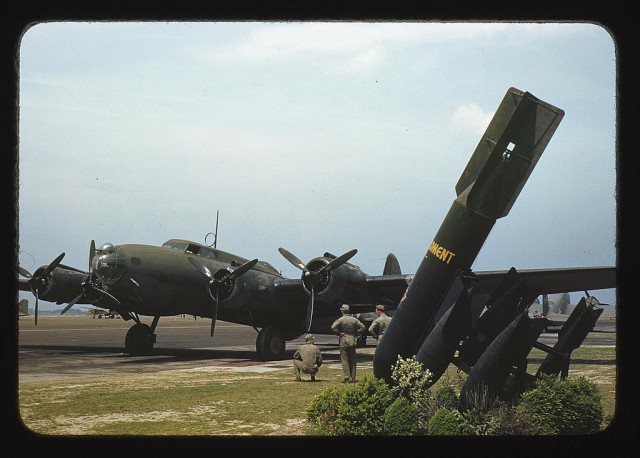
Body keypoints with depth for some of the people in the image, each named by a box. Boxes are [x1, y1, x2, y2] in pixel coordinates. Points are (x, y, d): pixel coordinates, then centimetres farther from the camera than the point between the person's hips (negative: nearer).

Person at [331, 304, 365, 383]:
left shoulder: (340, 319, -7)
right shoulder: (354, 319, 4)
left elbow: (333, 327, -20)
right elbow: (362, 327, 0)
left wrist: (339, 333, -8)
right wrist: (356, 334, 4)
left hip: (344, 341, -4)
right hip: (352, 340, 4)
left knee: (344, 359, 0)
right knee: (352, 360, 8)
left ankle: (346, 378, -5)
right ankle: (352, 378, 9)